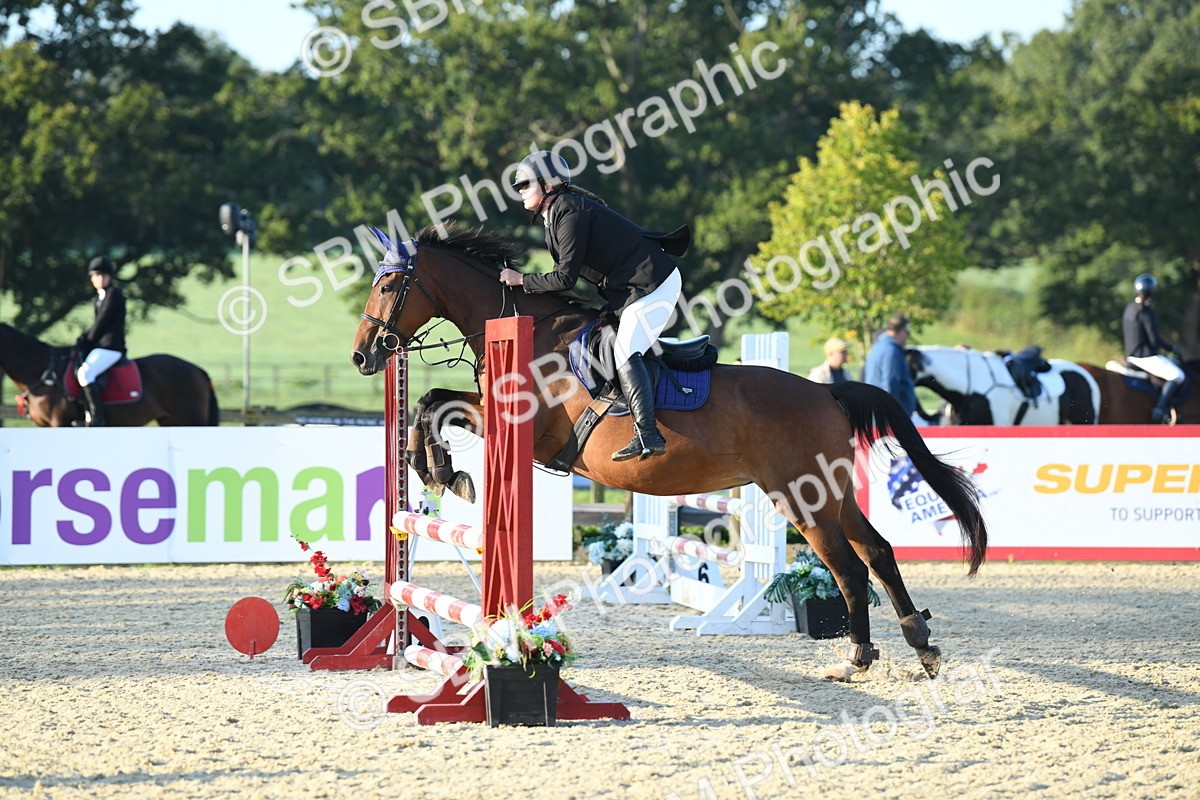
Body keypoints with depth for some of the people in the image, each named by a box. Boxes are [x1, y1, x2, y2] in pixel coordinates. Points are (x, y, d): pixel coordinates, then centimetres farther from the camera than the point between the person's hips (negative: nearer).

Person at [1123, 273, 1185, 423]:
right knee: (1177, 376, -14)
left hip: (1131, 356, 10)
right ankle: (1159, 410, -23)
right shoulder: (1145, 311, -19)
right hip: (1146, 357, -10)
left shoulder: (1129, 308, 10)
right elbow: (1155, 340, -22)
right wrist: (1172, 348, -5)